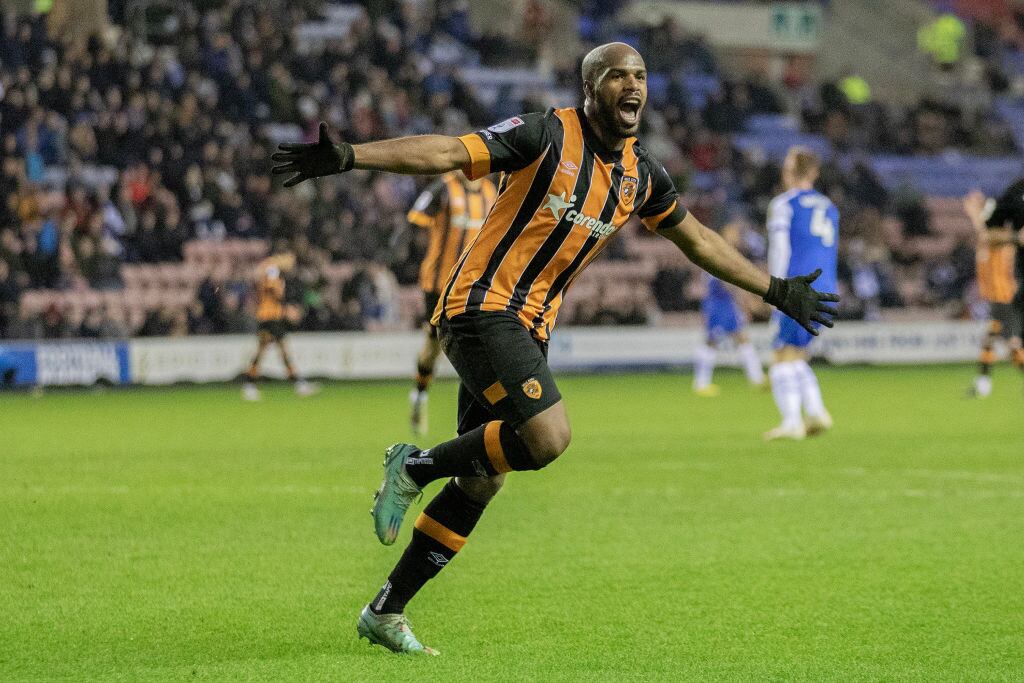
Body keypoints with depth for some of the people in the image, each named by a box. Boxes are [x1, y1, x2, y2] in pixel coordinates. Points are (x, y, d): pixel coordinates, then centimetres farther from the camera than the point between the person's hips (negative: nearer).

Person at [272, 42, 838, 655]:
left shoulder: (642, 173, 10)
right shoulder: (546, 136, -11)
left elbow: (697, 239, 24)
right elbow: (445, 152, -18)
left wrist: (777, 291, 27)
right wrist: (348, 157, -29)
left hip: (529, 329, 7)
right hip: (483, 306, -7)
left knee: (483, 482, 6)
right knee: (548, 435, -25)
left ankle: (386, 612, 15)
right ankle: (415, 467, -3)